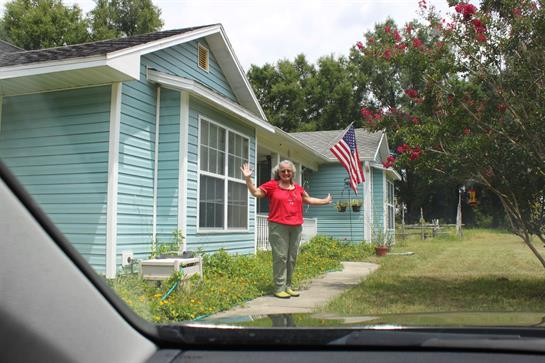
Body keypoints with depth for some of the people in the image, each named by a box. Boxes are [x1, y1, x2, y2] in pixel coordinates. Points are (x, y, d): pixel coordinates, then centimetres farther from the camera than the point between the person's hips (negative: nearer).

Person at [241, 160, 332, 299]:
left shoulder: (297, 187, 16)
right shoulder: (272, 185, 2)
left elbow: (309, 200, 30)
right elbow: (256, 192, -2)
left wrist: (325, 201, 36)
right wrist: (248, 179, -13)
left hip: (296, 227, 5)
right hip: (278, 226, -5)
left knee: (292, 258, 8)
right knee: (280, 257, -7)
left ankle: (288, 286, 17)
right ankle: (279, 288, -3)